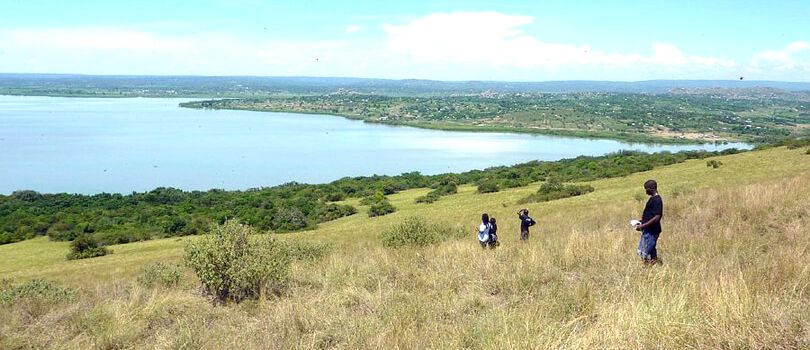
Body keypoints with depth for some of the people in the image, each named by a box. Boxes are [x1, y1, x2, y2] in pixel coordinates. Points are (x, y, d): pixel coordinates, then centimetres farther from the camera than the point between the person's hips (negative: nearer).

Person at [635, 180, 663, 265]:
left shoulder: (657, 200, -18)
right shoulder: (652, 199, 12)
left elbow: (657, 217, -24)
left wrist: (643, 226, -24)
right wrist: (642, 221, 15)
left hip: (652, 231, -10)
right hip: (647, 231, 10)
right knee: (641, 252, 14)